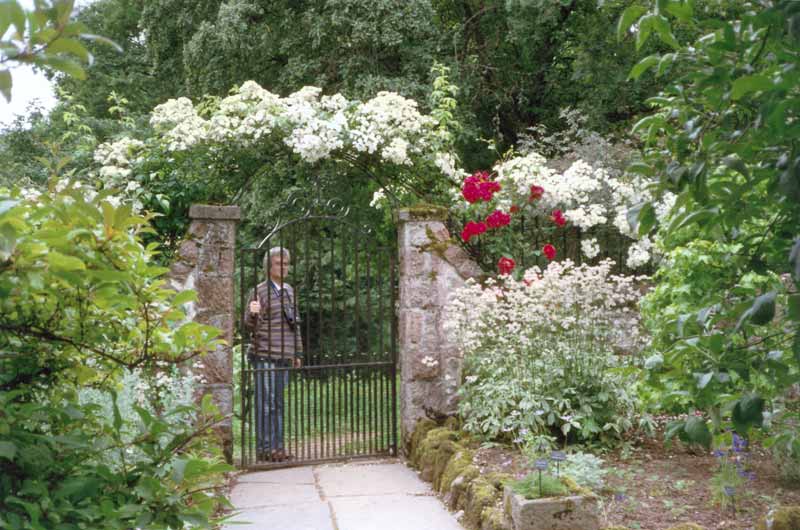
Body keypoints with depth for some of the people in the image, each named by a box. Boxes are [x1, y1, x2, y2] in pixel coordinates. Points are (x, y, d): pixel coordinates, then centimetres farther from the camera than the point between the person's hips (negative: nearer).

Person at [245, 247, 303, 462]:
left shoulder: (289, 290, 15)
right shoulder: (260, 290, -5)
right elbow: (251, 325, -6)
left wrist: (298, 353, 19)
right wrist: (254, 313, -28)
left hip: (285, 356, 6)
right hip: (265, 356, -6)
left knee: (278, 402, 10)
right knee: (266, 402, -4)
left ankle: (277, 446, 16)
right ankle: (264, 448, 1)